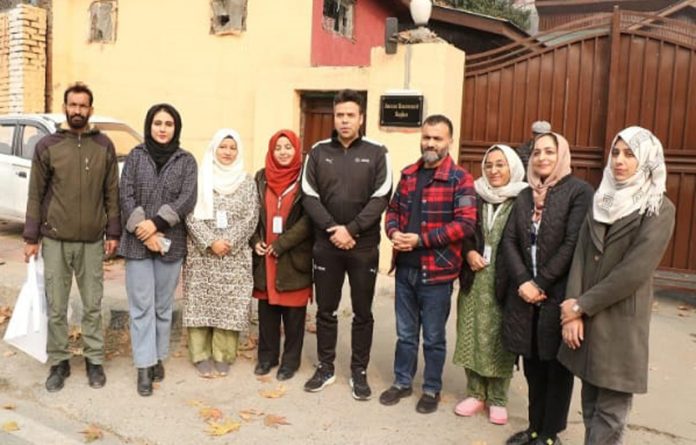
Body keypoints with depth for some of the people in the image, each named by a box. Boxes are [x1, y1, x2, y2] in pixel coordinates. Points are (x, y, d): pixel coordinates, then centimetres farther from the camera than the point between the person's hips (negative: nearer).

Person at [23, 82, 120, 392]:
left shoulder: (104, 146, 3)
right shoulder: (47, 146, 0)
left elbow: (112, 193, 5)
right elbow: (35, 195, 2)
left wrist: (113, 232, 1)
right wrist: (31, 237, -2)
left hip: (92, 241, 0)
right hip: (55, 240, 0)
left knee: (93, 305, 8)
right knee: (56, 307, 8)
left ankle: (94, 360, 22)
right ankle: (59, 362, 21)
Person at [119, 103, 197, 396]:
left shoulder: (186, 160, 3)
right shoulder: (135, 157, 5)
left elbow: (187, 199, -7)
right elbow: (126, 197, -2)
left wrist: (157, 223, -16)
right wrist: (144, 232, -12)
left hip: (171, 243, 0)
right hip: (137, 242, 0)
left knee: (163, 305, 10)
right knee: (142, 305, -1)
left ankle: (158, 357, 24)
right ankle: (144, 366, 5)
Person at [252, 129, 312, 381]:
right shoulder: (261, 178, 9)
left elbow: (309, 218, -10)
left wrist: (281, 244, -15)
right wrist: (255, 240, -5)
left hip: (294, 256, -3)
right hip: (265, 255, 4)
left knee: (293, 312, 5)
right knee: (267, 310, 11)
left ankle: (291, 360, 18)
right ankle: (267, 356, 25)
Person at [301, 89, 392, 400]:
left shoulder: (377, 153, -1)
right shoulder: (319, 152, 4)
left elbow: (381, 198, -8)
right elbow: (309, 196, -1)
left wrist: (351, 229, -17)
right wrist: (332, 229, -13)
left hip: (364, 246, -1)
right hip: (326, 244, 2)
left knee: (362, 313, 8)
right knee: (325, 310, 12)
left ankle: (359, 371, 23)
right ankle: (325, 367, 27)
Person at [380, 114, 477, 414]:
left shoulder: (460, 179, -9)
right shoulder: (408, 174, 9)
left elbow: (465, 223, -17)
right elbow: (393, 209, 15)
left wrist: (420, 239, -20)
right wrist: (394, 232, -8)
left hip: (437, 271, -5)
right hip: (405, 268, 5)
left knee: (433, 337, 10)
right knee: (405, 333, 18)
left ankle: (432, 389, 28)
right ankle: (402, 382, 34)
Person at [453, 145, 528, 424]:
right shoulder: (475, 196, 7)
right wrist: (469, 252, -6)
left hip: (504, 282, -4)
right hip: (475, 279, 4)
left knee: (500, 339, 5)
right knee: (471, 336, 9)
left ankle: (498, 399, 21)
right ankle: (476, 393, 25)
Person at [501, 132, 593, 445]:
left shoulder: (579, 191, -6)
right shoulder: (525, 196, 12)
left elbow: (572, 244, -14)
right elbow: (509, 240, 4)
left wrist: (541, 284, -13)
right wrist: (523, 281, -10)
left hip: (559, 295, -5)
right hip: (525, 295, 5)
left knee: (557, 367, 8)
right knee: (532, 366, 13)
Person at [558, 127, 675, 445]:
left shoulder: (659, 209, -7)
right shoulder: (602, 202, 10)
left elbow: (635, 271, -15)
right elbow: (580, 256, 2)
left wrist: (581, 306, -13)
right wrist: (572, 310, -8)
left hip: (621, 321, -5)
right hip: (586, 317, 5)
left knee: (610, 411, 2)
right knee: (591, 402, 14)